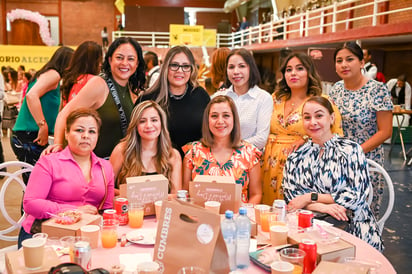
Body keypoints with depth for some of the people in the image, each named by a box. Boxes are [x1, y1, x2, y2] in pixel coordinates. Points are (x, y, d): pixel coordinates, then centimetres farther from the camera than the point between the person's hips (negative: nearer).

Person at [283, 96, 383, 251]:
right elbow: (291, 197, 3)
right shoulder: (295, 158, 10)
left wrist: (310, 197, -9)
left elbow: (357, 195, -7)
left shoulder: (350, 150, 0)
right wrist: (322, 207, -17)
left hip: (353, 228, -2)